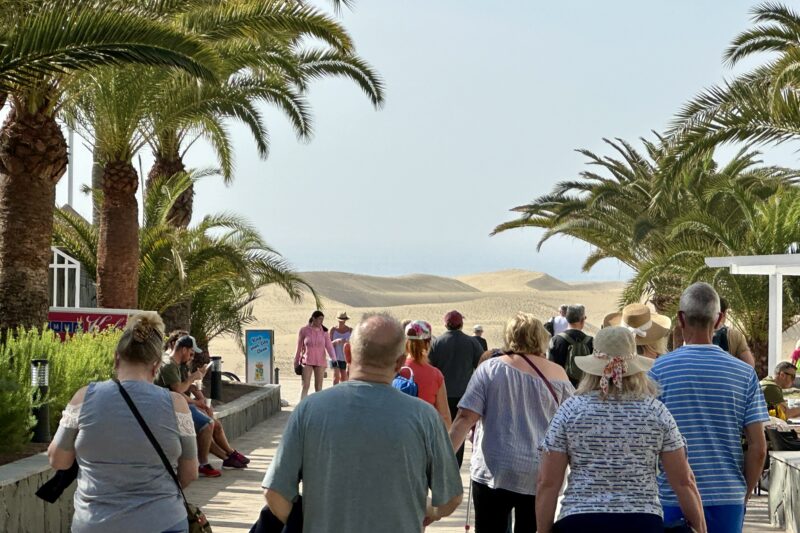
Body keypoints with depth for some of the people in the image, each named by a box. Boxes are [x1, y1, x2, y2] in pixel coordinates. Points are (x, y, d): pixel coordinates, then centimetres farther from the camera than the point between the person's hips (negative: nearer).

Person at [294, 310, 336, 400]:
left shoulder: (323, 331, 2)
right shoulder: (304, 330, -3)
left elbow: (329, 346, -6)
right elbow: (299, 347, 5)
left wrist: (334, 359, -21)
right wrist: (296, 361, 10)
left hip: (320, 362, 2)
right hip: (307, 361, -2)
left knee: (318, 387, 7)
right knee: (305, 386, -9)